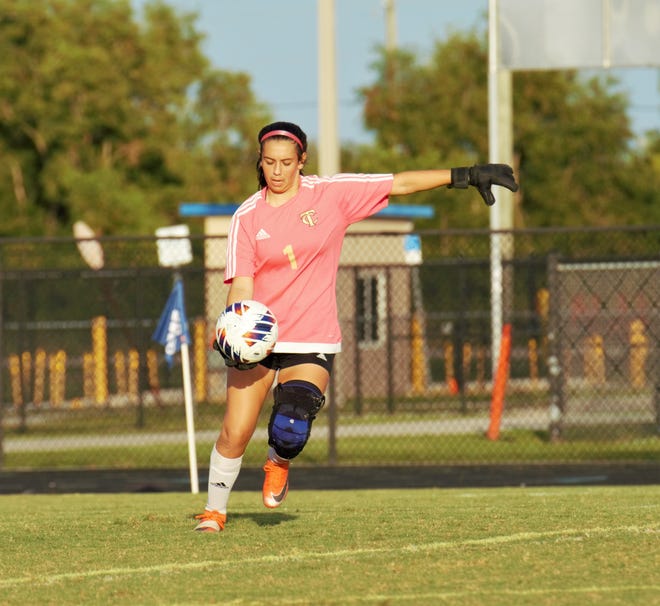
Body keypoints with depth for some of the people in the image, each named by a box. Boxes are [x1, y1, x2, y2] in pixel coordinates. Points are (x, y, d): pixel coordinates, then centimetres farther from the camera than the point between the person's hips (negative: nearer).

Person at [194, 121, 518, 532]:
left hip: (312, 341, -1)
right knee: (235, 433, -5)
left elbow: (400, 184, 0)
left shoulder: (331, 194, -3)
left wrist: (466, 175, -4)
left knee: (291, 431, -20)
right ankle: (214, 511, 17)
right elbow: (241, 284, -5)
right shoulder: (247, 216, -1)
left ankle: (278, 463, 17)